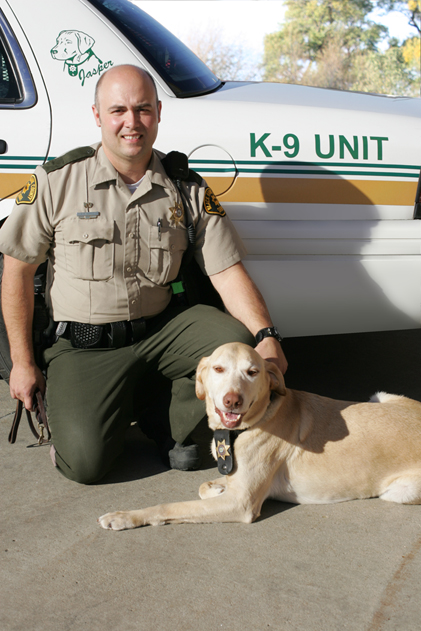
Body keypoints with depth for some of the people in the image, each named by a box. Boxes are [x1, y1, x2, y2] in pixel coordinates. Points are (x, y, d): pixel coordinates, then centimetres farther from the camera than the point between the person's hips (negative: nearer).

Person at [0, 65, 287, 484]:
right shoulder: (56, 181, -6)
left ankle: (178, 424, 5)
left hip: (162, 327, 3)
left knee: (237, 342, -24)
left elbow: (227, 272, -4)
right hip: (83, 344, -2)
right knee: (84, 461, -20)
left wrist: (266, 335, -22)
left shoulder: (188, 190, -1)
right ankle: (129, 403, 16)